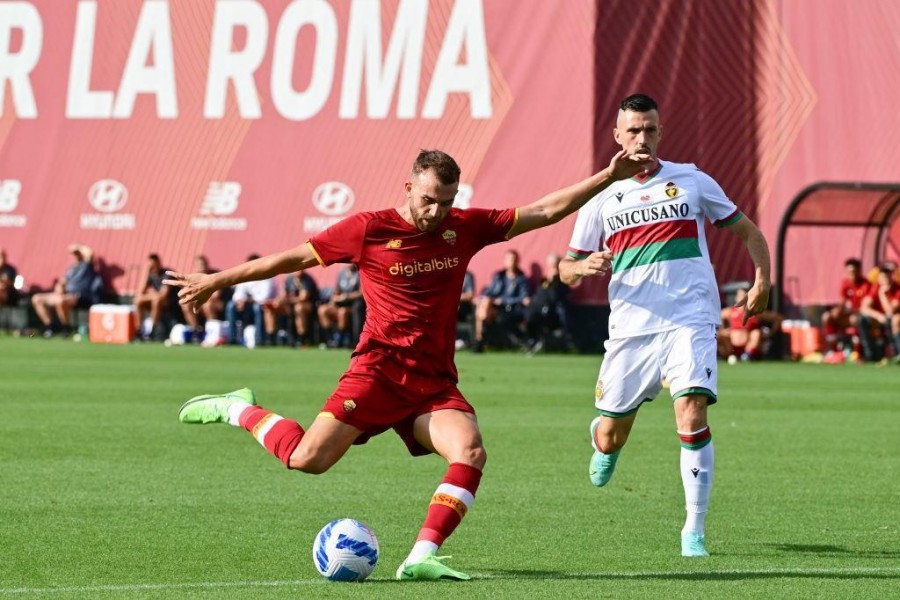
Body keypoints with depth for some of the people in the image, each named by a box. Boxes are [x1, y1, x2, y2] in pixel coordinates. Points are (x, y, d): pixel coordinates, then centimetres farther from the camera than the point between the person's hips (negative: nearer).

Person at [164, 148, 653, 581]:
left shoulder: (465, 228, 8)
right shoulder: (369, 229, -3)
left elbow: (547, 210, 11)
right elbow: (295, 258, 4)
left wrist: (610, 176, 4)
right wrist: (215, 282, 8)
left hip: (435, 382, 4)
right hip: (379, 368, -4)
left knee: (470, 452, -23)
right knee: (308, 458, -16)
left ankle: (422, 556, -23)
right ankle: (239, 411, 12)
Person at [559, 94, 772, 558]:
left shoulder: (691, 181, 7)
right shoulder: (602, 201, 10)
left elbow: (746, 230, 14)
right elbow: (566, 270, 12)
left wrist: (762, 280, -2)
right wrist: (584, 267, -12)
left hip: (690, 323, -2)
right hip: (629, 329, 2)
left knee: (691, 412, -22)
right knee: (610, 437, 6)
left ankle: (694, 530, -13)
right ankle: (604, 443, 47)